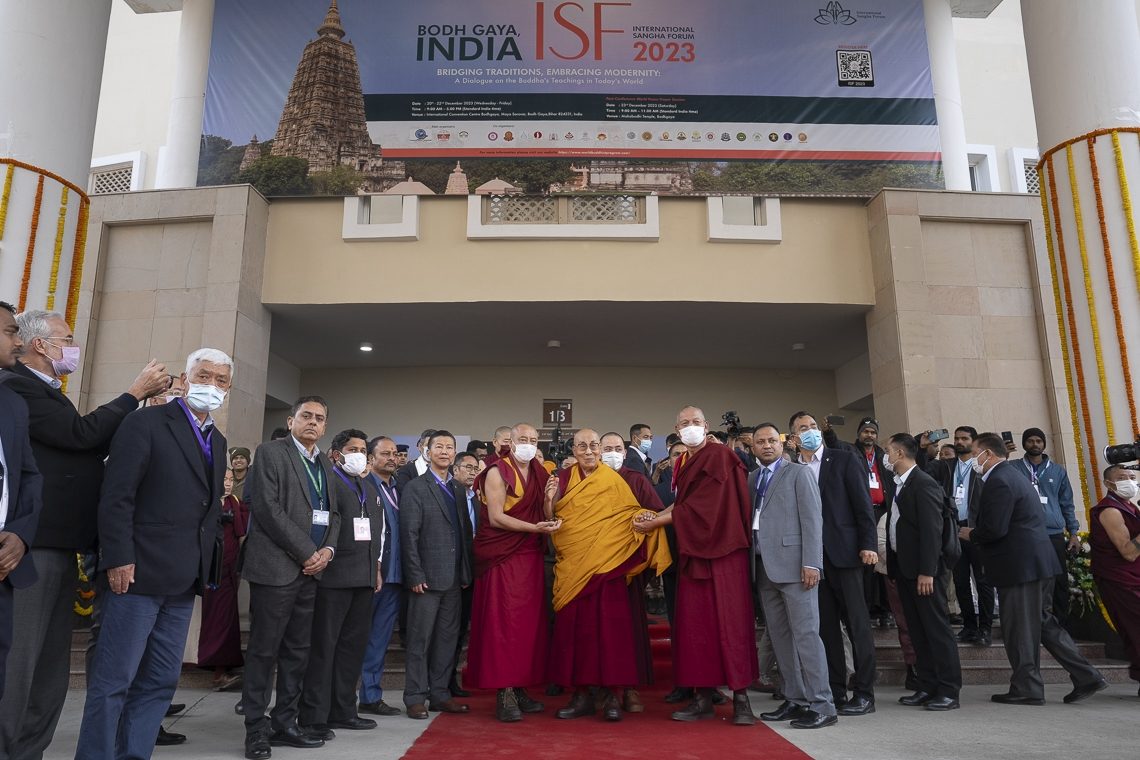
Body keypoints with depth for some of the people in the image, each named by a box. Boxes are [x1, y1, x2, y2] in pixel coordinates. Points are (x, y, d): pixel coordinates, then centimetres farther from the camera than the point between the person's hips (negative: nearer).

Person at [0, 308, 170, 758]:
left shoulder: (50, 394, 19)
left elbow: (93, 446, 17)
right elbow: (82, 434, -20)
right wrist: (135, 392, -11)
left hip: (60, 549, 10)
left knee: (51, 668, 14)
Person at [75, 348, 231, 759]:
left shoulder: (218, 441, 16)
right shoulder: (146, 422, -5)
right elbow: (116, 496, -12)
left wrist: (205, 565, 11)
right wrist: (118, 559, -17)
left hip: (183, 583, 7)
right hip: (139, 573, -7)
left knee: (160, 682, 11)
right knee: (113, 681, 0)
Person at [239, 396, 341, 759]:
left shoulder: (325, 464, 17)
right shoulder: (270, 452, -4)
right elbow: (269, 508, -13)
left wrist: (328, 549, -3)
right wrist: (307, 552, -13)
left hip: (312, 569, 7)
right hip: (277, 566, -7)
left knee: (298, 652, 11)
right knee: (263, 651, 1)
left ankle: (284, 723, 21)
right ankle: (256, 730, 11)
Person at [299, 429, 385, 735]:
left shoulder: (369, 488, 20)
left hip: (364, 577, 8)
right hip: (333, 575, -8)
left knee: (353, 646, 12)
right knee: (323, 646, -1)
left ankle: (342, 711, 21)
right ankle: (313, 716, 6)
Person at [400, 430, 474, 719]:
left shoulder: (459, 489, 14)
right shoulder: (415, 488, -4)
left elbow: (465, 532, 14)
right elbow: (409, 535, -8)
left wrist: (466, 573, 9)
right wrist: (416, 575, -13)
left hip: (454, 578, 6)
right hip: (427, 577, -6)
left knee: (448, 638, 10)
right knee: (420, 639, 1)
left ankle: (440, 695, 20)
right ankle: (415, 698, 11)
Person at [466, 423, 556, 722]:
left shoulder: (539, 473, 13)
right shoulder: (498, 472, -6)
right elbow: (495, 518, -13)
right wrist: (535, 527, -19)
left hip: (531, 558, 6)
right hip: (503, 559, -6)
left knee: (529, 623, 6)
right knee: (504, 623, -5)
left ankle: (519, 687, 15)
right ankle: (504, 694, 0)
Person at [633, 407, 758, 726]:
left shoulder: (719, 456, -8)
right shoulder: (681, 463, 15)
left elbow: (700, 505, -15)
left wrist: (655, 522, -11)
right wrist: (656, 516, -2)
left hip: (722, 549, -7)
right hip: (693, 551, 7)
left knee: (730, 621, -5)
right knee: (695, 623, 4)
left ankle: (740, 697, 2)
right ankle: (703, 697, 11)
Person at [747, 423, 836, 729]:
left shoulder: (799, 473, 1)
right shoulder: (751, 479, 18)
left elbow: (812, 520, -7)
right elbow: (751, 520, 13)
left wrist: (811, 563, -15)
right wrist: (752, 563, 2)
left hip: (793, 563, -6)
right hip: (763, 566, 6)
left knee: (805, 633, -6)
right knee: (780, 636, 9)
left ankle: (821, 706, 0)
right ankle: (795, 700, 17)